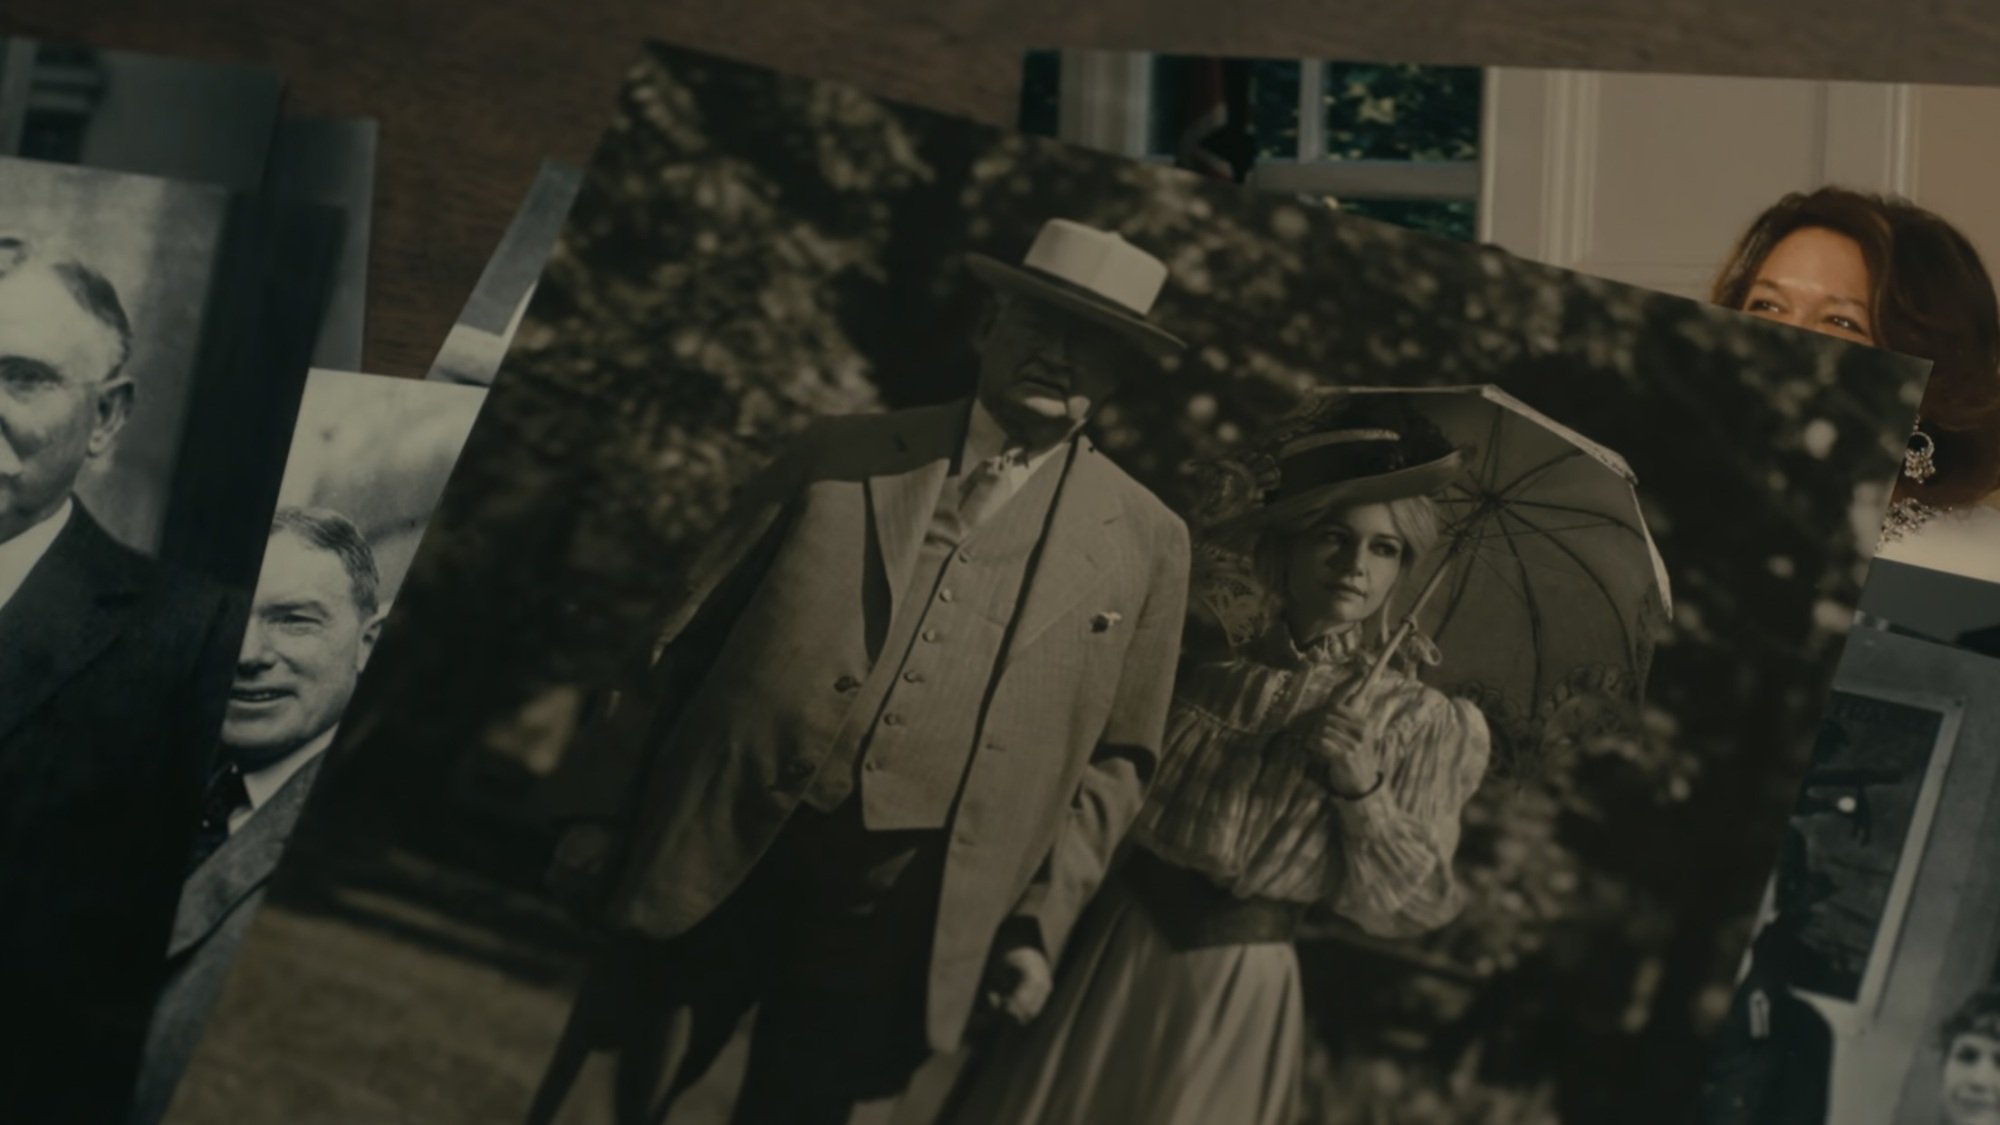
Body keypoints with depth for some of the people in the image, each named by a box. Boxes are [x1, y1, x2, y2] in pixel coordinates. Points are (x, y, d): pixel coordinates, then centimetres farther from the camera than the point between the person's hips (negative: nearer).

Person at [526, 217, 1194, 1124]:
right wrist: (600, 808, 4)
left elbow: (1115, 760, 9)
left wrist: (1040, 923, 2)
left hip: (898, 929, 0)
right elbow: (688, 635, 7)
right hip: (714, 872, 1)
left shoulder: (1146, 545, 4)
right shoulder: (842, 455, 5)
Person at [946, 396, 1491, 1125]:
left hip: (1240, 995, -1)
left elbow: (1412, 904, -4)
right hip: (1107, 952, 1)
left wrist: (1363, 791, -17)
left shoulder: (1417, 723, -3)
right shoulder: (1200, 641, 1)